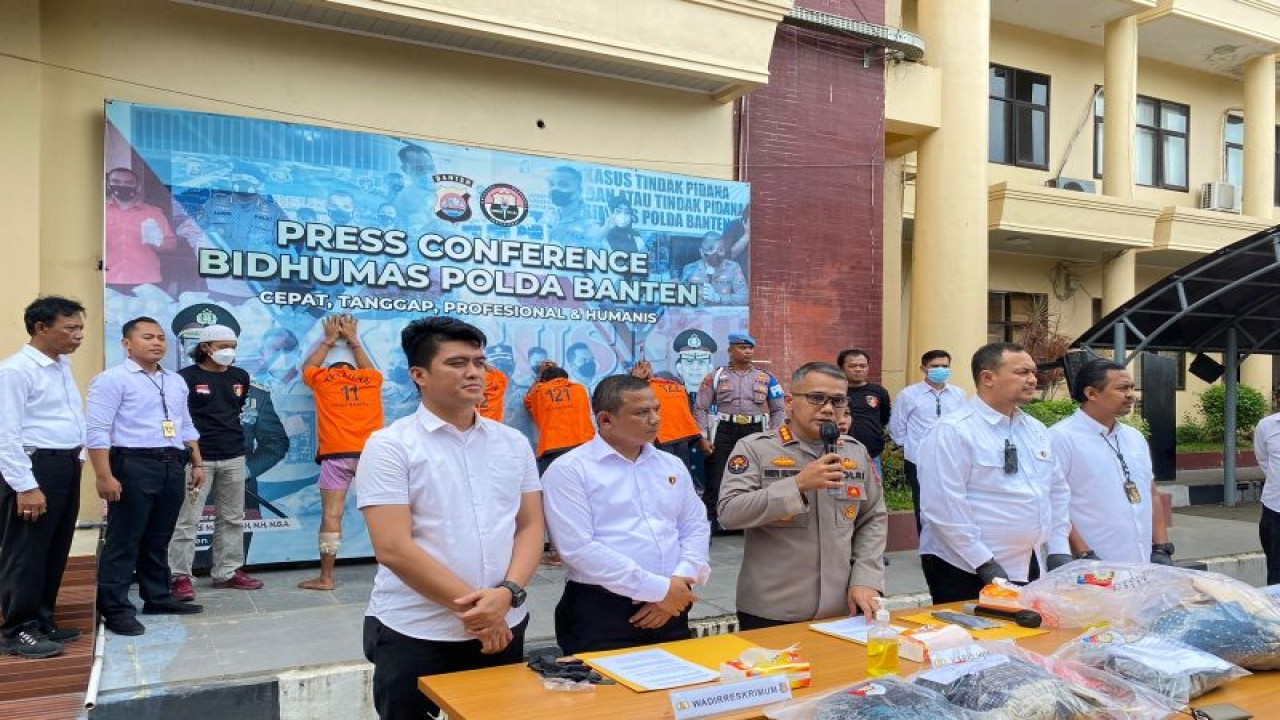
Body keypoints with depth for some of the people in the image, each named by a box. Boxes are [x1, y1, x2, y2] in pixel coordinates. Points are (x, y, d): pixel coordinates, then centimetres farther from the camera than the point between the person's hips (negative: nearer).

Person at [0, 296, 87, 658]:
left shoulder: (63, 366, 13)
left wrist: (78, 458, 14)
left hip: (66, 466, 9)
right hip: (35, 467, -9)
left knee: (55, 551, 15)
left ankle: (42, 621, 26)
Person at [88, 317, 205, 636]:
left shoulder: (176, 381, 16)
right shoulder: (112, 379, -6)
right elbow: (96, 430, -12)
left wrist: (197, 464, 16)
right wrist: (105, 476, -18)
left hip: (173, 466, 7)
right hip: (133, 465, -7)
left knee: (159, 539, 15)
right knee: (123, 540, -1)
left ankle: (158, 598, 25)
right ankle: (116, 609, 6)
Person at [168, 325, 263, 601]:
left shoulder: (240, 377, 10)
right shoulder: (187, 377, -6)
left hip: (234, 457, 6)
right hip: (197, 457, -6)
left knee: (232, 518, 11)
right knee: (187, 519, -4)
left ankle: (228, 572, 21)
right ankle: (180, 576, 3)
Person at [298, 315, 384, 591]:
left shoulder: (323, 378, 10)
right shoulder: (371, 379, 14)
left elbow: (307, 367, 33)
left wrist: (329, 340, 39)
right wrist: (353, 340, 43)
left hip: (336, 455, -2)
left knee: (331, 515, -2)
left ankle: (326, 578, 1)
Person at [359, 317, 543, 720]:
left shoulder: (513, 443, 6)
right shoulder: (390, 446, -8)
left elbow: (531, 527, 5)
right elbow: (393, 549, -14)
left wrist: (507, 593, -13)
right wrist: (472, 606, -14)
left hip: (502, 630, 4)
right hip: (414, 636, -4)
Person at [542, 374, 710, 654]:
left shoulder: (672, 465, 12)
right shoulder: (569, 470, -7)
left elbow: (696, 528, 11)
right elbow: (578, 548, -16)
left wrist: (680, 581, -9)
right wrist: (658, 589, -16)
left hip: (670, 608, 5)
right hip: (600, 612, -5)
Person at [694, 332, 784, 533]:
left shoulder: (766, 377, 10)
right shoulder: (715, 377, 5)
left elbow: (778, 410, 13)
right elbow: (701, 409, 3)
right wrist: (703, 438, -6)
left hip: (755, 432, 2)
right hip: (724, 431, -2)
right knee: (715, 481, -2)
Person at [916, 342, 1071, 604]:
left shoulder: (1036, 430, 11)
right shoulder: (953, 431, -13)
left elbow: (1057, 490, 17)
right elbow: (943, 505, -19)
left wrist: (1059, 549, 8)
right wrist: (985, 563, -18)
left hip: (1028, 568, 7)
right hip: (969, 570, -7)